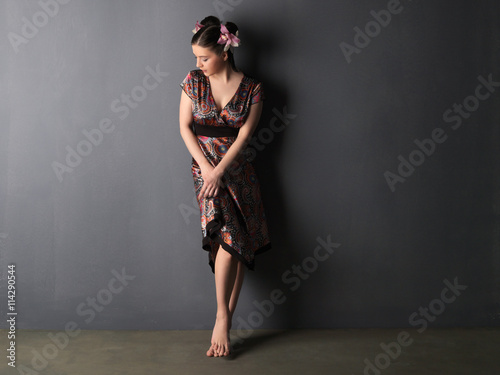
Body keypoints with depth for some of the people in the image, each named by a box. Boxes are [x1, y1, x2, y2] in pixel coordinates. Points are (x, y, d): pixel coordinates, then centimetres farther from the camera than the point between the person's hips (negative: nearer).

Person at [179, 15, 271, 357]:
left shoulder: (252, 89, -1)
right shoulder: (194, 81, 3)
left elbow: (244, 135, -6)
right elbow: (185, 126, 2)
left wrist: (219, 171, -14)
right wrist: (206, 167, -8)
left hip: (237, 169, 1)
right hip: (205, 167, -1)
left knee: (240, 244, -3)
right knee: (230, 236, -18)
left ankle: (225, 320, 7)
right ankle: (224, 318, -12)